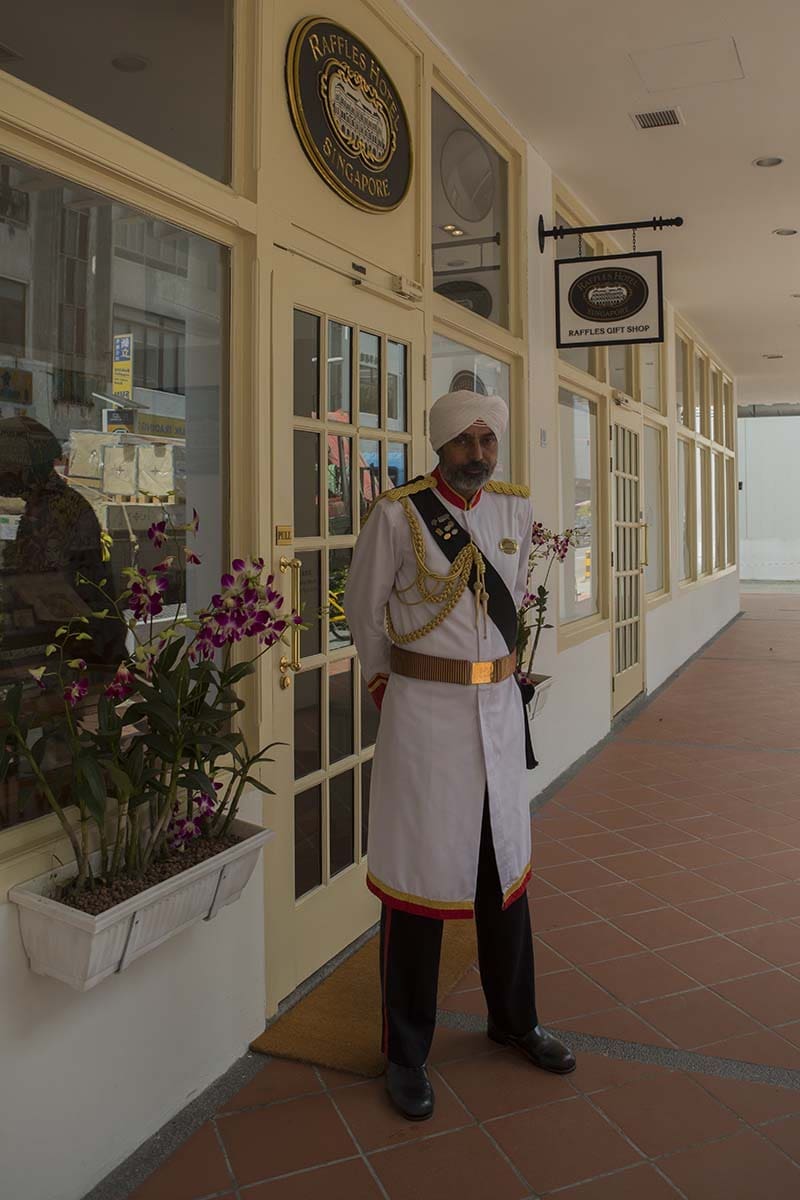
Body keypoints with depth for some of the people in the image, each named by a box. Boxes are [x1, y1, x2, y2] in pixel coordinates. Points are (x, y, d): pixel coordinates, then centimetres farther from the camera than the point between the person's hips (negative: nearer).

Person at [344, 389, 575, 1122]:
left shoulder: (517, 510, 4)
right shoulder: (398, 514, -10)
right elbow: (365, 607, 3)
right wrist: (386, 683, 10)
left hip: (500, 707, 5)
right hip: (423, 711, -5)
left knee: (505, 868, 17)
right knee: (418, 873, 3)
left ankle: (514, 1021, 38)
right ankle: (406, 1055, 22)